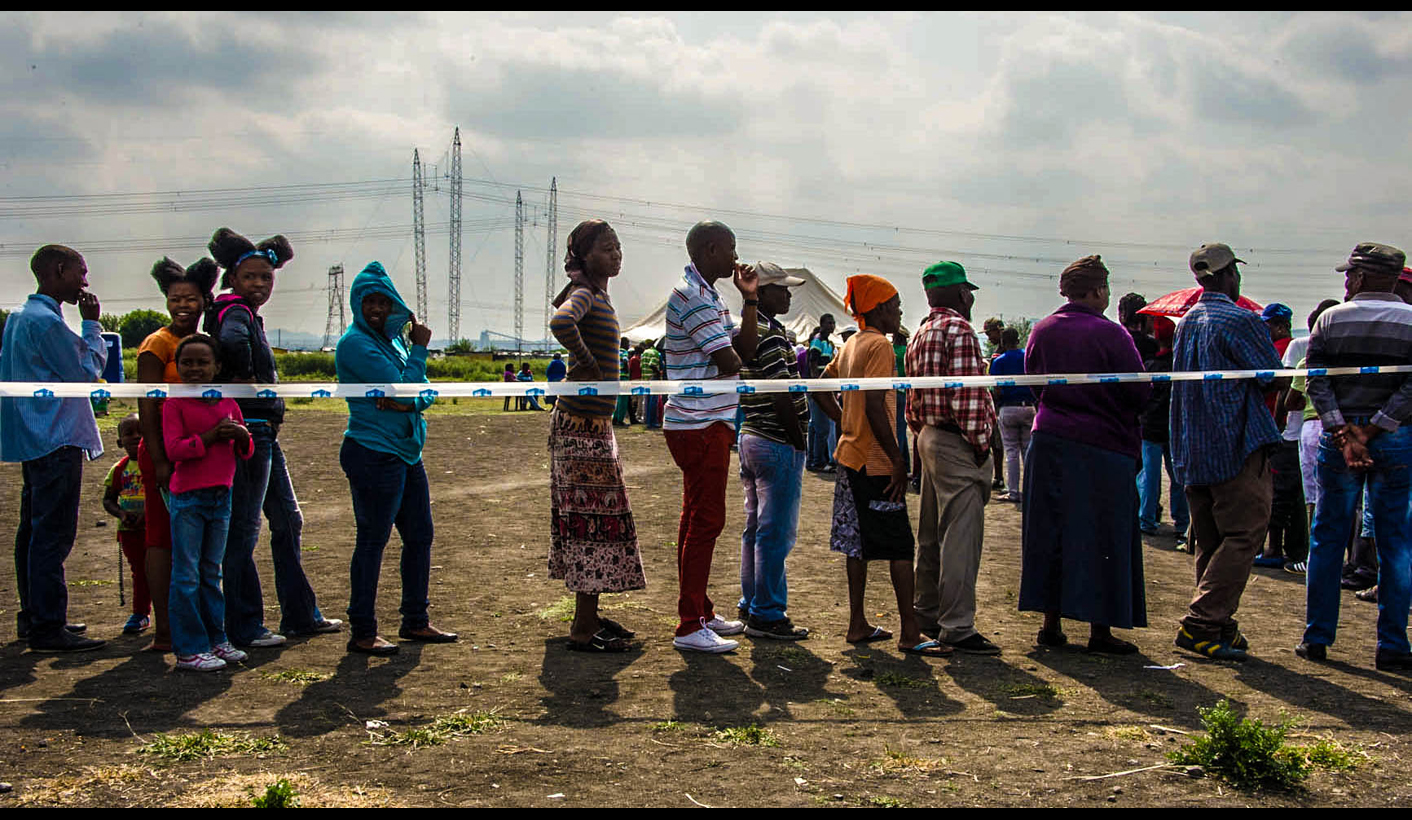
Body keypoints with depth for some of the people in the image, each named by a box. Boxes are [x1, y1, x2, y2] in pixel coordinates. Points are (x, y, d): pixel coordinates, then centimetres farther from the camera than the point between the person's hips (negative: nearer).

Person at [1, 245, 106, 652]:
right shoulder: (46, 321, -16)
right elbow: (86, 371, -12)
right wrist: (91, 324, -4)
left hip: (35, 440, 11)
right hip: (57, 441, -11)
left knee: (34, 530, 15)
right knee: (52, 533, -9)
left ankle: (33, 617, 23)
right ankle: (48, 627, -7)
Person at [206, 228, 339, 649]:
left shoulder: (251, 315, 17)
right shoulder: (234, 312, -13)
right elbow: (232, 341, -35)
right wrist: (244, 380, -22)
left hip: (265, 434, 11)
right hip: (246, 430, -11)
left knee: (288, 522, 16)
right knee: (243, 531, -3)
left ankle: (300, 615, 25)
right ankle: (243, 626, 5)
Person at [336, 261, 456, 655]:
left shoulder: (394, 339, 14)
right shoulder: (356, 343, -11)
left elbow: (426, 395, 8)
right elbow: (405, 389, -18)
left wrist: (404, 402, -13)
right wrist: (419, 348, -6)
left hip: (406, 452, 9)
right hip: (373, 455, -9)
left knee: (420, 535, 13)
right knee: (372, 540, -4)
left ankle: (415, 621, 25)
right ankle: (362, 633, 3)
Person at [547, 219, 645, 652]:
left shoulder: (599, 295, 15)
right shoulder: (583, 294, -15)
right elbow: (561, 323, -37)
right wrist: (589, 365, -23)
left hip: (595, 424, 10)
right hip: (582, 425, -10)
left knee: (597, 519, 14)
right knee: (593, 518, -8)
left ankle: (589, 615, 22)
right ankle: (584, 629, -4)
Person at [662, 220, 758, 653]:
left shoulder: (709, 296, 18)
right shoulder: (691, 296, -16)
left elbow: (747, 349, 12)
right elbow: (730, 363, -19)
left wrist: (749, 298, 8)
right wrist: (728, 359, 3)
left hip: (710, 423, 11)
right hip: (700, 425, -11)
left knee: (698, 520, 16)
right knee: (705, 521, -9)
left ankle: (701, 612, 27)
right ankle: (690, 627, -6)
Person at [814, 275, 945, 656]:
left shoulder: (849, 346, 13)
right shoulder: (879, 346, -14)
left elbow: (821, 390, 22)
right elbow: (874, 406, -22)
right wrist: (897, 461, -19)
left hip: (850, 454, 9)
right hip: (875, 461, -9)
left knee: (858, 544, 12)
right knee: (900, 545, -5)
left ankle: (857, 624, 16)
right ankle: (910, 633, -3)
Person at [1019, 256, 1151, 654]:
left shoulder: (1041, 331, 3)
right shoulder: (1110, 333, -13)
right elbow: (1139, 393, -10)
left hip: (1048, 441, 5)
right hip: (1102, 447, -5)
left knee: (1049, 531, 10)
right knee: (1102, 538, 2)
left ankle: (1051, 623, 15)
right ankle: (1101, 630, 4)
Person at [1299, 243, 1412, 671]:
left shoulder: (1331, 319, 2)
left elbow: (1317, 383, -7)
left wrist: (1345, 434, -11)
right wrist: (1371, 432, -12)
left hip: (1338, 434, 1)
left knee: (1328, 537, 8)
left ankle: (1317, 638, 11)